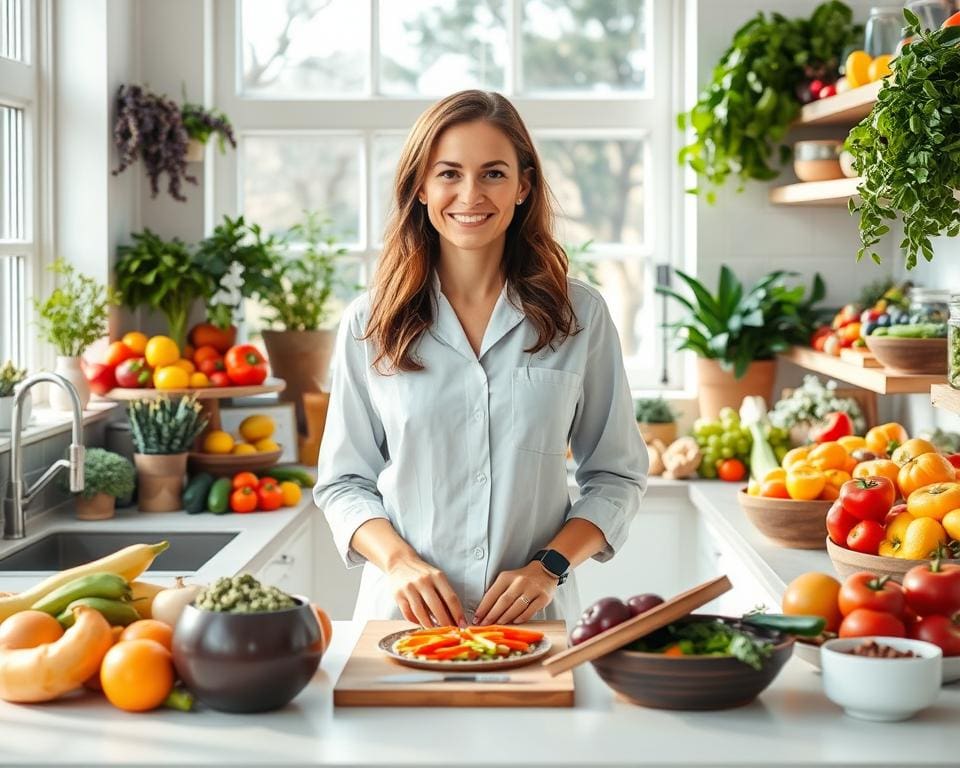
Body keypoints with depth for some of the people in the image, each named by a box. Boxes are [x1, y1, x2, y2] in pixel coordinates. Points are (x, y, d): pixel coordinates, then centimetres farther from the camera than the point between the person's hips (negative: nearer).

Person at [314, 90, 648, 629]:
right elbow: (343, 482, 8)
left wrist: (550, 566, -6)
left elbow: (617, 475, 9)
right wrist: (399, 560, -9)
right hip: (402, 613, 0)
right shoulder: (370, 323, 5)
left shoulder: (579, 315, 4)